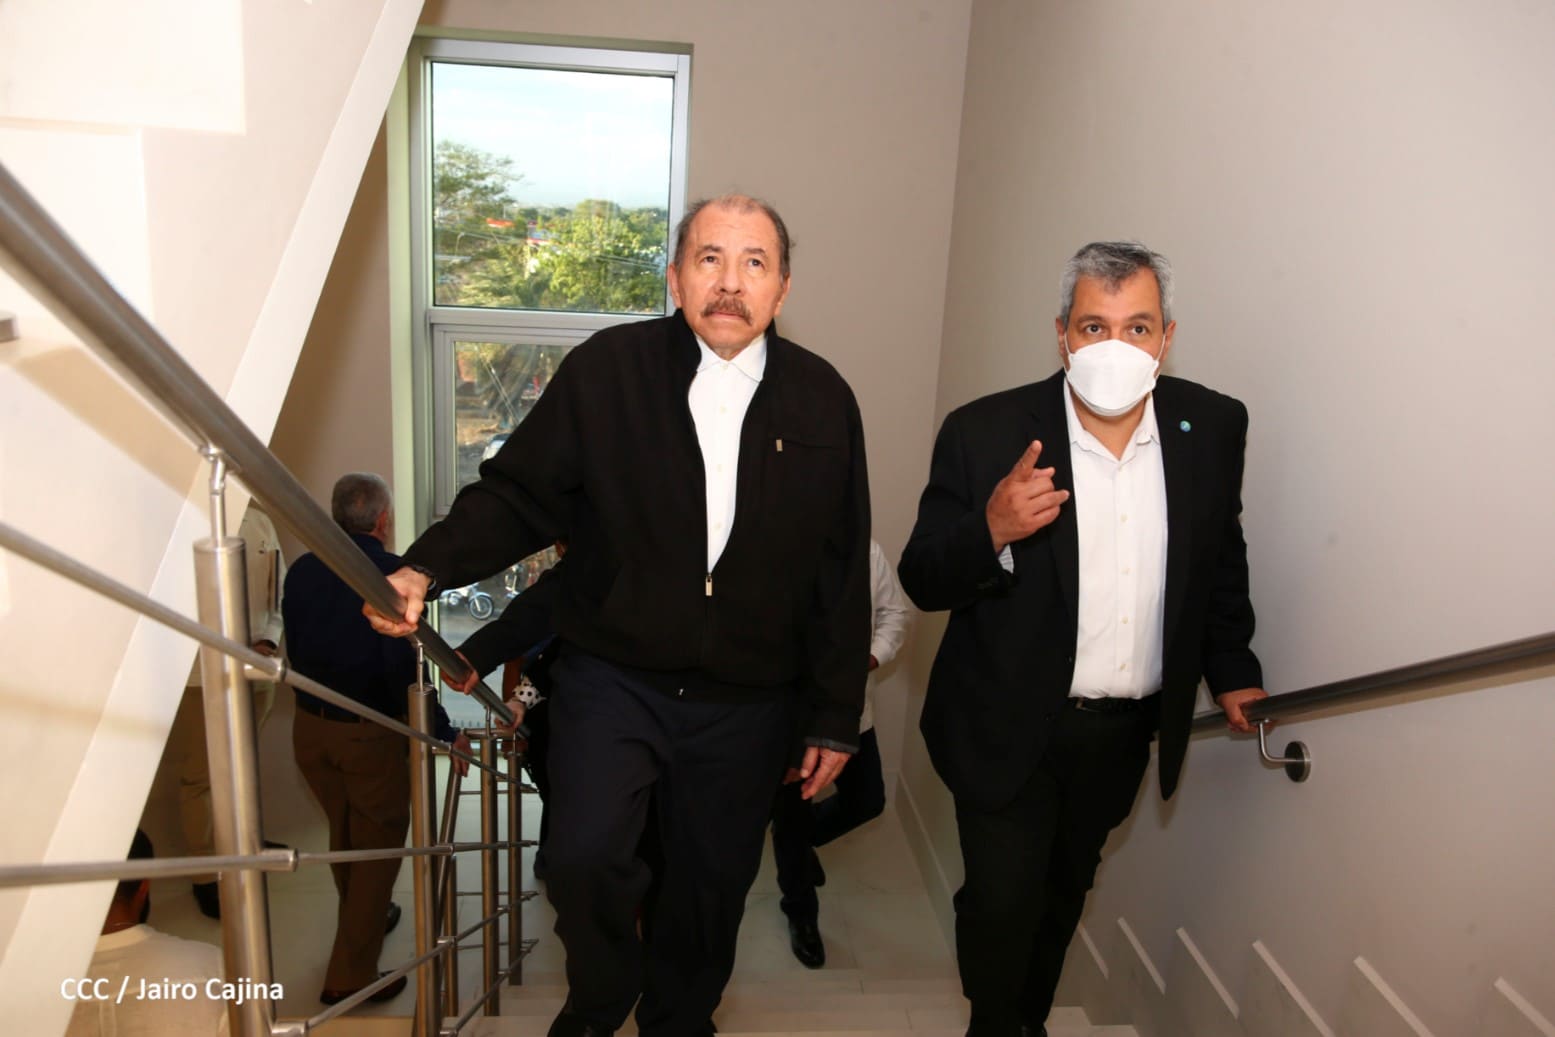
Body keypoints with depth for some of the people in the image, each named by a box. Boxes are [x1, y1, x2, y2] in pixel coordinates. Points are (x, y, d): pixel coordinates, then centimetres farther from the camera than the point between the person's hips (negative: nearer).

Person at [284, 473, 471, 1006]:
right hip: (370, 732, -6)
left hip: (310, 726, 6)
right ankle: (351, 976, 15)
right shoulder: (390, 573, -20)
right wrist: (444, 733, -14)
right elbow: (403, 668, -23)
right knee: (378, 842, 10)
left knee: (344, 832, 25)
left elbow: (297, 648, 8)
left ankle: (365, 917, 48)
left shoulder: (301, 571, -1)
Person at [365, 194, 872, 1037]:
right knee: (584, 857, -17)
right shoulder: (606, 371, -6)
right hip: (613, 678, -1)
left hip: (747, 706, 2)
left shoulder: (822, 401, -2)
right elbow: (519, 494, -1)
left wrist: (833, 718, 5)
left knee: (714, 886, 14)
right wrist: (429, 567, -19)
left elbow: (842, 577, 2)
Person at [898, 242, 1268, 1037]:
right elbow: (923, 582, -18)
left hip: (1125, 731, 4)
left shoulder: (1213, 427, -6)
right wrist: (990, 529, -36)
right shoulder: (985, 433, -18)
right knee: (1002, 902, 5)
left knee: (1065, 890, 24)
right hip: (1009, 726, -4)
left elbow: (1221, 556, 9)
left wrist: (1231, 668, 9)